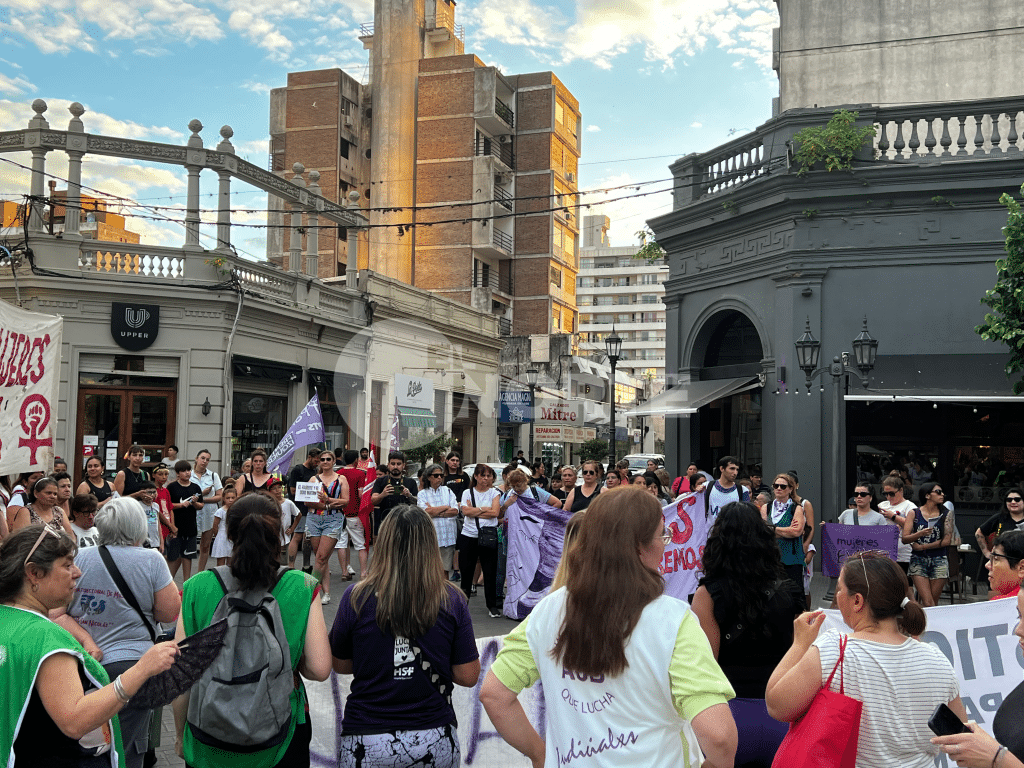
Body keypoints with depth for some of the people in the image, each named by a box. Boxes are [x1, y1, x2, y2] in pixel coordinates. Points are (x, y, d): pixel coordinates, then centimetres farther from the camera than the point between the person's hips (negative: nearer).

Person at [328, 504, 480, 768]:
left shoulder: (356, 597, -11)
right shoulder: (452, 601, -10)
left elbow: (340, 665, 2)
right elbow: (468, 676, -5)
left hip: (366, 745, 0)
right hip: (435, 740, 1)